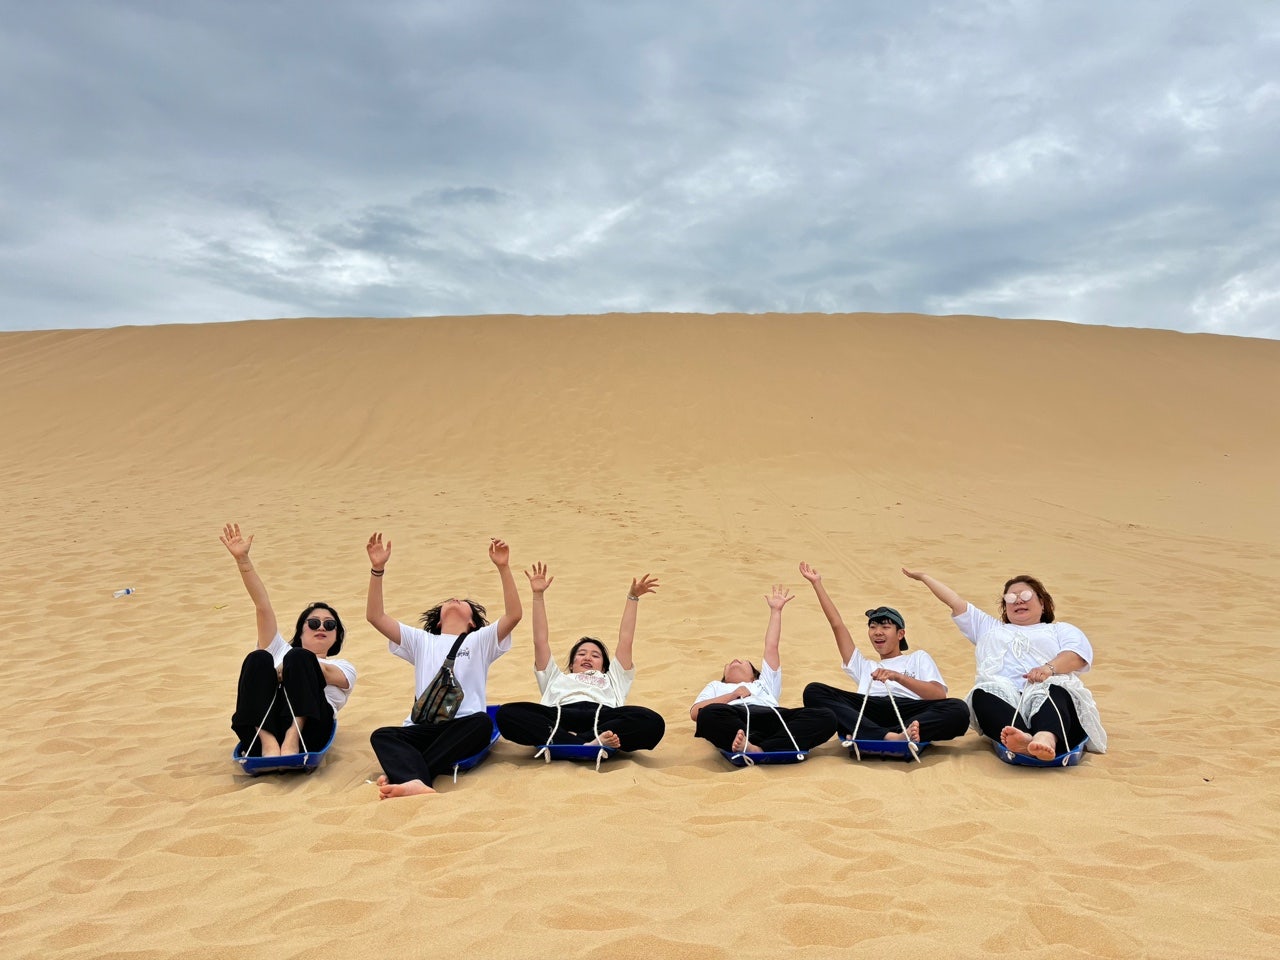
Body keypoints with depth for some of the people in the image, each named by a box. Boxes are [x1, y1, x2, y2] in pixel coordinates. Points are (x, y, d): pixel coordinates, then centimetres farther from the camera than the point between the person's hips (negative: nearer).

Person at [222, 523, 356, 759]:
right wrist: (242, 559, 9)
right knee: (259, 659, -22)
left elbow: (326, 673, 1)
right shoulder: (280, 650, 33)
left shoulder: (343, 667, 28)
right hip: (264, 721, 2)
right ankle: (268, 742, -39)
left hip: (308, 726, -2)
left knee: (298, 658, -22)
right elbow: (262, 605, 20)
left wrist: (288, 670, -14)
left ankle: (292, 739, -37)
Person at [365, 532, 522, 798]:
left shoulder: (480, 640, 19)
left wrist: (503, 568, -9)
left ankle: (403, 773, -42)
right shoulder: (421, 641, 26)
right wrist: (377, 569, 5)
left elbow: (514, 615, 1)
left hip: (464, 726, -2)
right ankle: (416, 782, -56)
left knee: (482, 723, -35)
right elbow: (375, 616, 15)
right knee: (381, 735, -27)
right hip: (423, 727, 2)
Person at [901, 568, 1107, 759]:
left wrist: (1049, 667, -13)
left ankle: (1047, 738, -70)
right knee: (983, 693, -36)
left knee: (1054, 692, -39)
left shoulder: (1060, 629, 31)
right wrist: (924, 577, 38)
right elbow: (956, 603, 39)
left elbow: (1078, 655, 8)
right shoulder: (991, 628, 41)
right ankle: (1023, 739, -63)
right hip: (1003, 694, 2)